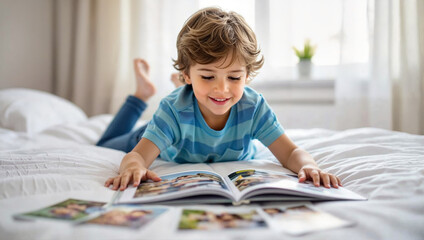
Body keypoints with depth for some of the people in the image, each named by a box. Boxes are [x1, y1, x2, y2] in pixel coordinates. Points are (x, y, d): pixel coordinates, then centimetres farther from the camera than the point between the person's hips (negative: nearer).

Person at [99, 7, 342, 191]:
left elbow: (291, 153, -35)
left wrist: (308, 165, -59)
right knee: (106, 145, 25)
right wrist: (134, 167, -72)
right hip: (166, 140, -1)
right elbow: (137, 155, -47)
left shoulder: (254, 107, -35)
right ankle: (143, 93, 36)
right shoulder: (174, 110, -42)